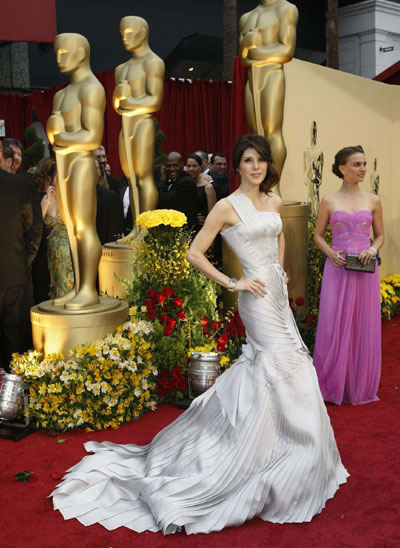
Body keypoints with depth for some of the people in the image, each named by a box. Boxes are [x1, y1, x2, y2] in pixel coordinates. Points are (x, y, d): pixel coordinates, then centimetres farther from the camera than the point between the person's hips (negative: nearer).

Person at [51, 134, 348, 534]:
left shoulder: (274, 202, 10)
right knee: (283, 370, -5)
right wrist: (232, 284, -12)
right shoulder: (227, 207, -11)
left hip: (277, 293, 8)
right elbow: (194, 254, -11)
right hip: (257, 296, -8)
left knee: (265, 371, 12)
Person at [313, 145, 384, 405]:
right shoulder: (329, 201, 3)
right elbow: (318, 235, 8)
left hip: (365, 271, 1)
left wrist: (372, 250, -8)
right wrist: (331, 253, -10)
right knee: (334, 326, 1)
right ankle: (333, 384, 15)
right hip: (337, 269, -1)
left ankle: (360, 385, 20)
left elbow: (380, 235, 12)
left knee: (364, 327, 6)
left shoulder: (373, 200, 7)